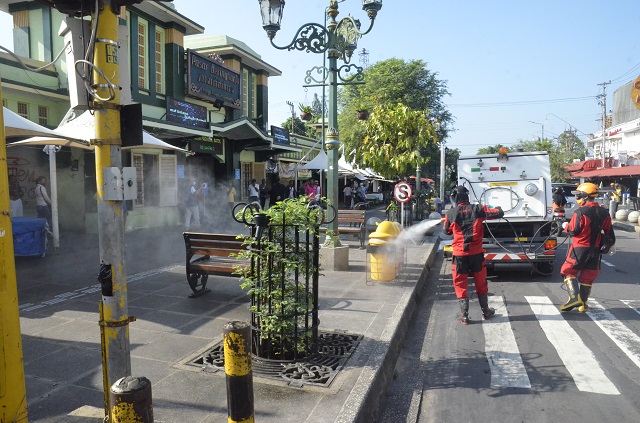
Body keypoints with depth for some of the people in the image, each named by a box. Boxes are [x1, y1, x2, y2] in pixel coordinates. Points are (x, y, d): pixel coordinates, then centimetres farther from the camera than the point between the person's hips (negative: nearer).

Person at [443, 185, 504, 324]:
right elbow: (499, 213, 0)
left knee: (460, 285, 9)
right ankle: (486, 312, 30)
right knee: (481, 284, 17)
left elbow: (447, 231, 9)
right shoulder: (477, 209, -4)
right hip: (476, 252, 2)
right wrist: (498, 209, 22)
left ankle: (464, 316, 8)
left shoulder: (450, 213, -5)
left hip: (459, 254, -1)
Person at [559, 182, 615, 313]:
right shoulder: (604, 213, 6)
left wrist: (566, 226, 5)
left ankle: (574, 297, -11)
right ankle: (583, 303, 17)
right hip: (595, 249, 6)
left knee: (569, 271, 6)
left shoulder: (580, 212, -15)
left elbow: (573, 231, -16)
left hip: (579, 248, -6)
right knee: (588, 276, 13)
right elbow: (609, 232, 13)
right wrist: (611, 243, 29)